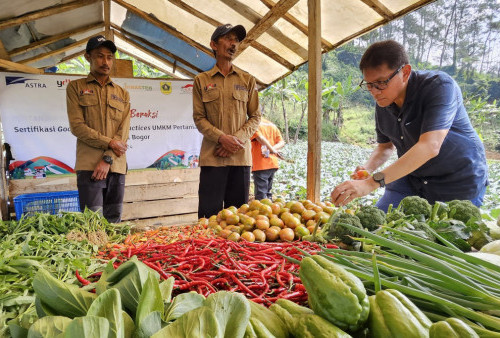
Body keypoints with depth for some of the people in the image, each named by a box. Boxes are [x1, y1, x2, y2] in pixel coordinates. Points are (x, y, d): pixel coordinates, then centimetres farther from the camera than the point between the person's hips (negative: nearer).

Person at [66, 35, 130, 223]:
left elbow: (123, 132, 5)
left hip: (116, 165, 3)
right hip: (89, 165, -3)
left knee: (114, 222, 6)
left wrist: (108, 159, -8)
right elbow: (77, 126, -2)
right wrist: (109, 143, -9)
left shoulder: (122, 94, 16)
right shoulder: (75, 87, 9)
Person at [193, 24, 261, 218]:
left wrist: (236, 139, -9)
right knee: (210, 213, -1)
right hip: (212, 156, -1)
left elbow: (255, 117, 8)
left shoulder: (248, 80, 13)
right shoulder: (202, 80, 9)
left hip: (241, 155, 2)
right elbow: (199, 118, 3)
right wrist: (222, 138, -14)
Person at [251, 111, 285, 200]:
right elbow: (282, 142, 9)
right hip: (273, 164, 7)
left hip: (260, 165, -7)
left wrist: (272, 150, -11)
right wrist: (273, 149, -5)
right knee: (268, 192, 19)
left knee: (260, 196, -4)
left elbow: (260, 138, -22)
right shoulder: (272, 125, 15)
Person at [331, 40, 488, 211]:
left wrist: (373, 182, -44)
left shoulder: (439, 86, -23)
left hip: (458, 185, -5)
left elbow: (430, 147, -36)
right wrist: (367, 169, -12)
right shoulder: (383, 102, -3)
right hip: (410, 180, 5)